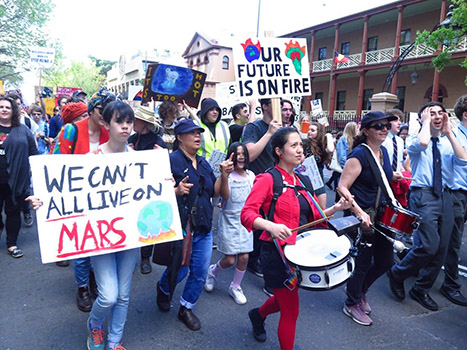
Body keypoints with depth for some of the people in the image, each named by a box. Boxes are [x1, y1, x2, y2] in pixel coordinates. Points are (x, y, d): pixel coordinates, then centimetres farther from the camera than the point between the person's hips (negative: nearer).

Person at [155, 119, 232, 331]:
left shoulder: (203, 163, 11)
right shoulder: (171, 160, -10)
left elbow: (215, 192, 11)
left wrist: (224, 175, -4)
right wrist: (176, 191, -31)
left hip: (203, 229, 6)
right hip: (179, 228, -6)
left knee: (200, 273, 10)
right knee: (179, 271, 7)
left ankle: (186, 308, 34)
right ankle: (163, 290, 43)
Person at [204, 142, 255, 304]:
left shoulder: (250, 175, 5)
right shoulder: (227, 175, -8)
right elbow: (225, 196, -24)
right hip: (229, 220, -4)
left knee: (244, 257, 3)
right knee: (230, 260, -1)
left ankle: (235, 287, 27)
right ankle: (213, 270, 33)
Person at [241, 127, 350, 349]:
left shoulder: (300, 182, 9)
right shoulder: (267, 179, -14)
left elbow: (313, 216, 11)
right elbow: (246, 214, -24)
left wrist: (335, 208, -4)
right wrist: (271, 226, -41)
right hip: (277, 253, -8)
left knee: (285, 300, 25)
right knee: (290, 310, 3)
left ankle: (258, 315, 55)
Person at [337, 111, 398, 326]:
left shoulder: (383, 152, 8)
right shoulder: (359, 154, -17)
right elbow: (342, 187, -21)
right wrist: (359, 212, -26)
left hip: (381, 214, 8)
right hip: (362, 216, -8)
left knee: (385, 261, 15)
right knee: (363, 263, 4)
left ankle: (359, 290, 40)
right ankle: (352, 304, 29)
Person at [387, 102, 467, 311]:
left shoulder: (448, 142, 15)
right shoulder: (414, 140, 2)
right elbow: (422, 143, -24)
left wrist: (449, 133, -3)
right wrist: (426, 122, -7)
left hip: (445, 196, 6)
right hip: (423, 195, -5)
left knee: (441, 248, 7)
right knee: (429, 245, -17)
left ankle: (421, 289, 24)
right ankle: (397, 274, 8)